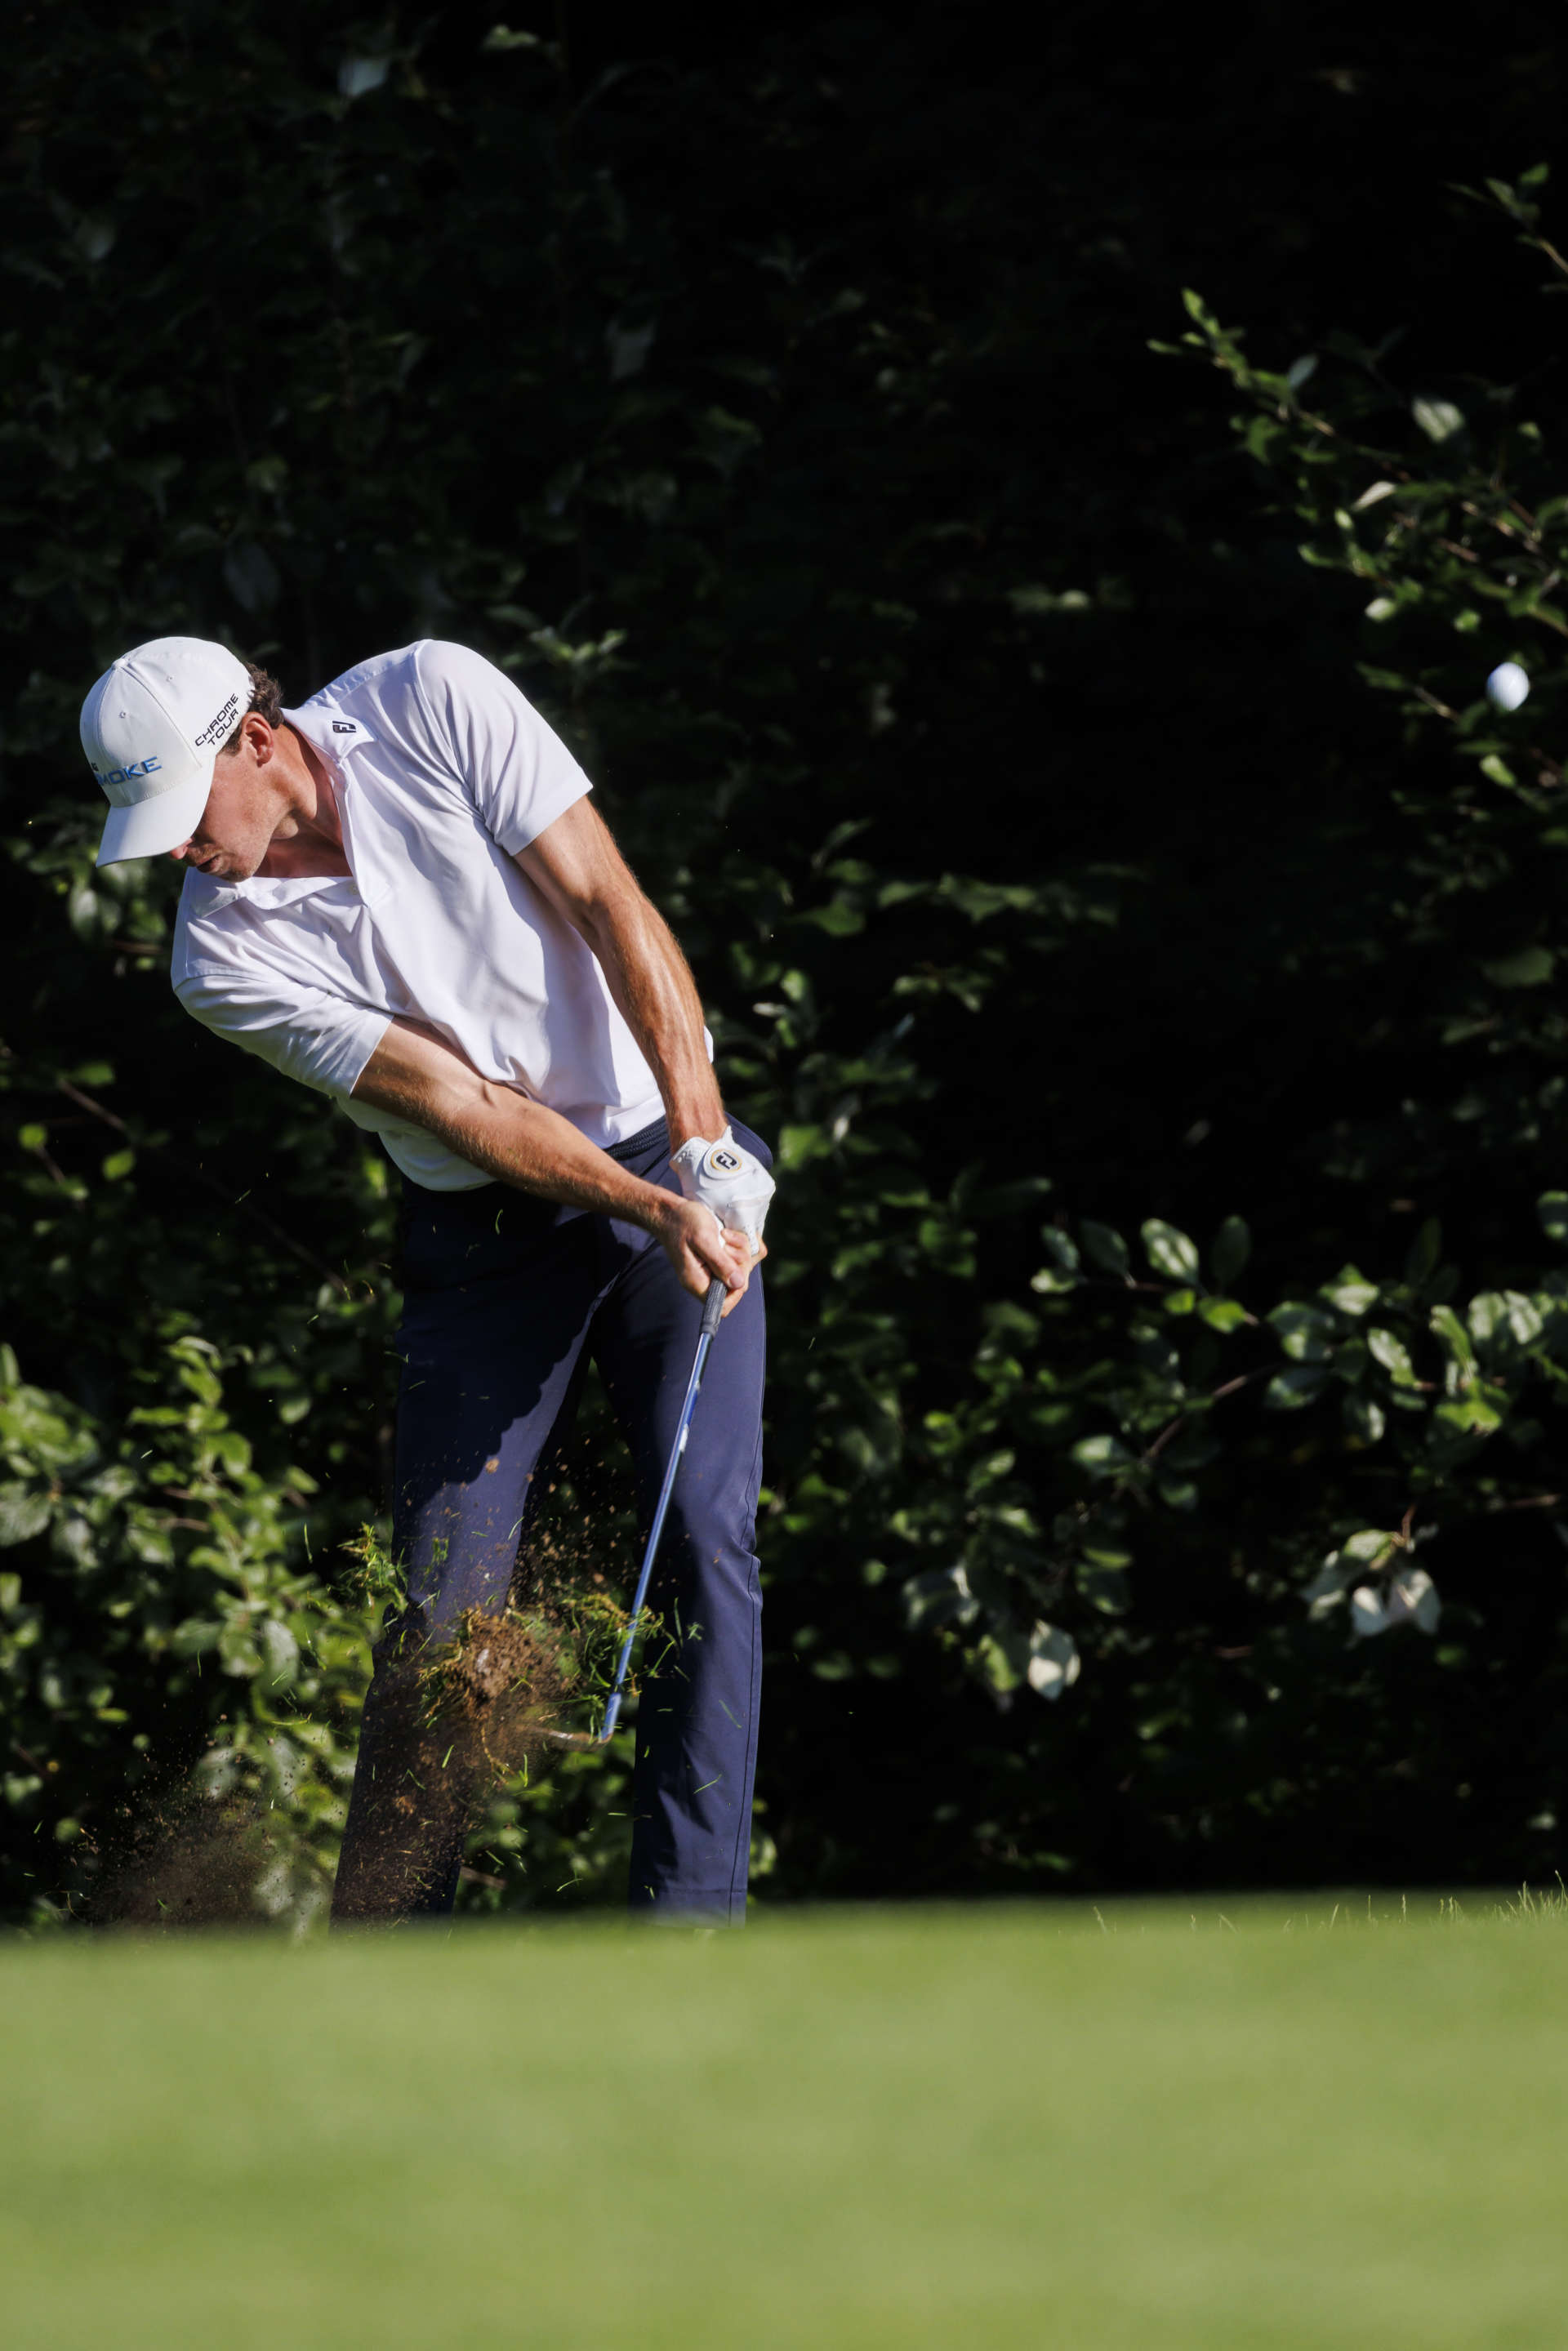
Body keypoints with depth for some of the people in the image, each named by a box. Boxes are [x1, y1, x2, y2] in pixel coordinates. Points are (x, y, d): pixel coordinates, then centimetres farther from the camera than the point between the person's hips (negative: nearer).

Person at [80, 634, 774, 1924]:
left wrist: (702, 1155, -19)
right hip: (486, 1231, 1)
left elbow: (614, 911, -13)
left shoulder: (435, 703, -14)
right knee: (445, 1594, -5)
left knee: (707, 1533, -12)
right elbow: (462, 1108, -15)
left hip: (678, 1156, -1)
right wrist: (651, 1213, -24)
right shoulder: (226, 961, -13)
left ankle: (694, 1918, -12)